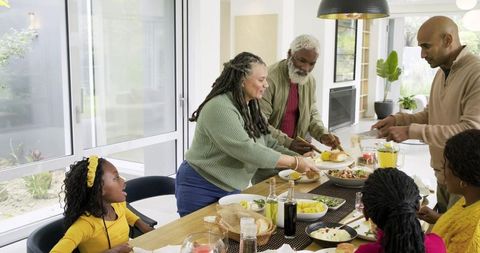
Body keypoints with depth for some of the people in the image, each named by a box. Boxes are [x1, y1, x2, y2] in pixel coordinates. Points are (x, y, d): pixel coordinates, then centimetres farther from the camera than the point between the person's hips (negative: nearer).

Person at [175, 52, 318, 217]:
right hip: (201, 191, -8)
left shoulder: (250, 108, 6)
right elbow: (248, 151, -30)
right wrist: (294, 162, -24)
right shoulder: (219, 108, -25)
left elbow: (269, 144, 6)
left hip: (230, 189, 9)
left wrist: (300, 159, -8)